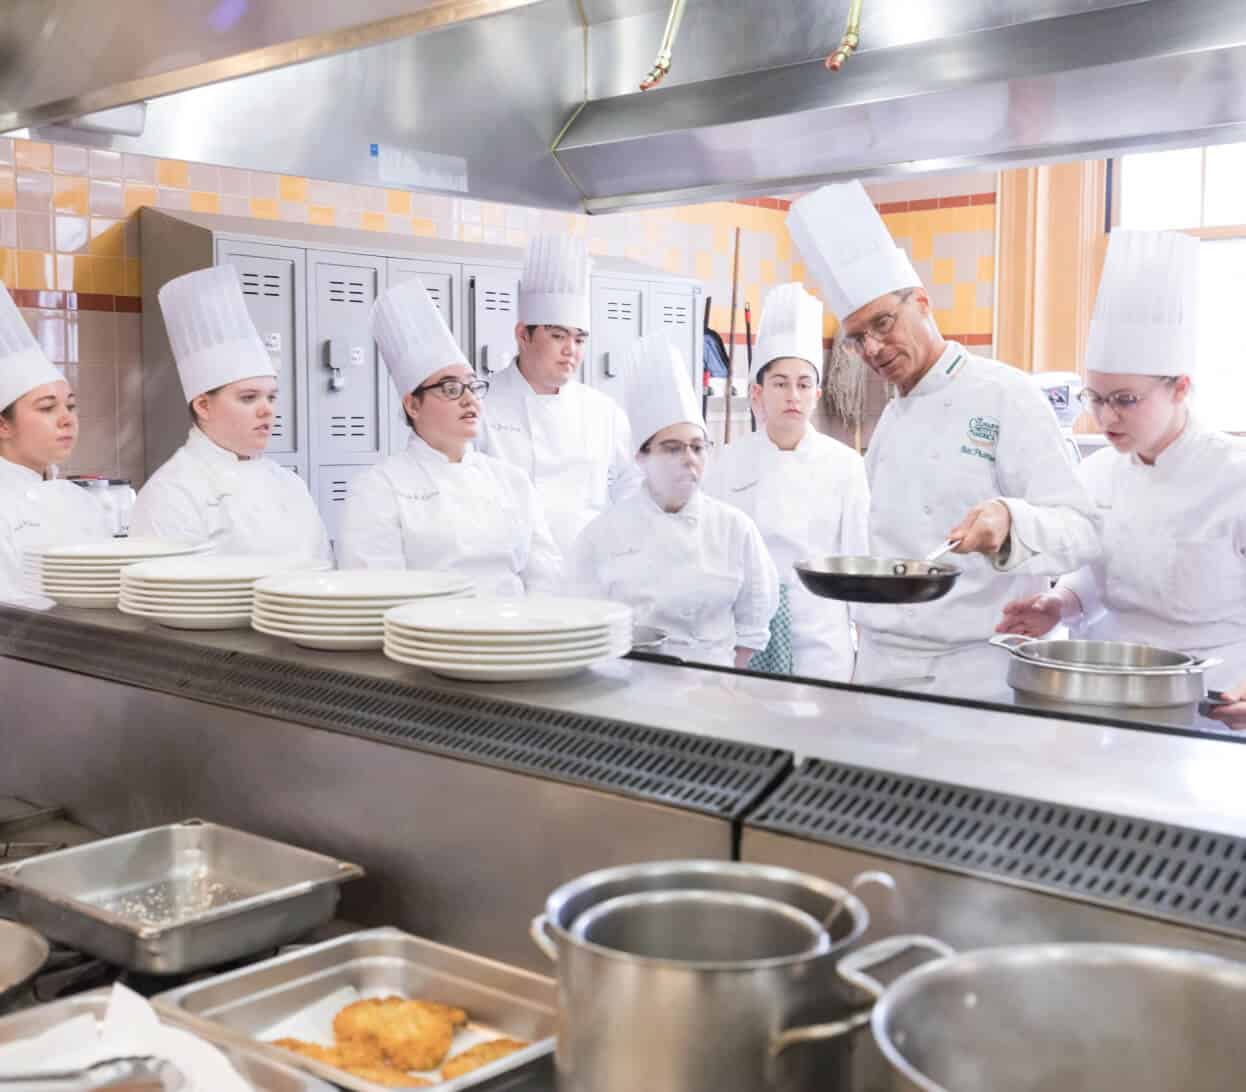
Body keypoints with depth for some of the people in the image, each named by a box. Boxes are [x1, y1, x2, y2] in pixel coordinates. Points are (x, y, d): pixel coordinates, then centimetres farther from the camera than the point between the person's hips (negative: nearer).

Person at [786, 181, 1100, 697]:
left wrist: (1009, 522, -35)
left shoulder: (1004, 395, -9)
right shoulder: (892, 417, 13)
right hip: (881, 668, 6)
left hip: (974, 671, -6)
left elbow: (1082, 533, -15)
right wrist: (869, 661, 13)